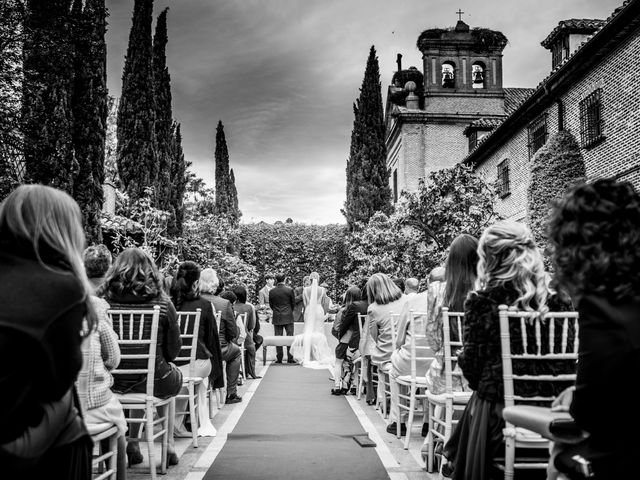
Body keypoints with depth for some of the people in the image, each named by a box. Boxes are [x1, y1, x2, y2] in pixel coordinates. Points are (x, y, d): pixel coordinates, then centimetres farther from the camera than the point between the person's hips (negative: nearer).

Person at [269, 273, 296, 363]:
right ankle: (290, 358, 2)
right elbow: (293, 303, 2)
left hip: (277, 318, 2)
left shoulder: (271, 291, -1)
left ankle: (279, 358, 7)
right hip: (288, 317, -2)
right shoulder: (289, 290, -6)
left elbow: (271, 305, 7)